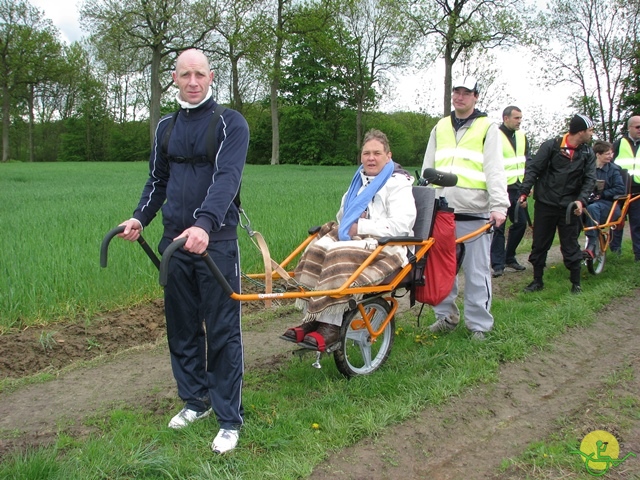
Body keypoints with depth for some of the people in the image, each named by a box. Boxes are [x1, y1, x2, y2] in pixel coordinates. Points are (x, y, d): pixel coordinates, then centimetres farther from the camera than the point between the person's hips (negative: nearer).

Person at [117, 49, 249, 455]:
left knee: (223, 332, -1)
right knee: (182, 328, 12)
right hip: (174, 240, 6)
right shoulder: (166, 127, 14)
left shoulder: (230, 123, -5)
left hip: (217, 241, -5)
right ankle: (195, 401, 29)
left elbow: (227, 178, -19)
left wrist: (204, 224, -34)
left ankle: (230, 420, 8)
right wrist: (140, 217, 3)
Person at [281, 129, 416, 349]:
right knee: (317, 248, -20)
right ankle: (311, 319, -23)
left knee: (340, 255, -32)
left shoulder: (398, 183, -3)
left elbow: (401, 224, -16)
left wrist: (360, 227, -16)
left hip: (386, 246, -7)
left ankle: (331, 326, -31)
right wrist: (346, 227, 4)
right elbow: (343, 217, 30)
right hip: (356, 239, 7)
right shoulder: (360, 181, 20)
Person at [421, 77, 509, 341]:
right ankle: (446, 315, 23)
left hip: (474, 213, -4)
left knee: (477, 272, 0)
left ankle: (479, 324, 10)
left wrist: (499, 205, -16)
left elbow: (495, 170, -6)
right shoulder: (440, 128, 17)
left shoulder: (487, 128, 3)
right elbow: (427, 169, 19)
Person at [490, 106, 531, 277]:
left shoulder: (521, 136, 12)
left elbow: (527, 160, 20)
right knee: (498, 227, -4)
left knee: (520, 223, 10)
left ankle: (509, 258, 24)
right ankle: (497, 264, 3)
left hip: (519, 188, 7)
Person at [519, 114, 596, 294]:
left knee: (570, 246, 5)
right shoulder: (551, 146, -5)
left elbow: (590, 179, -1)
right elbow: (533, 169, -6)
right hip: (545, 203, -1)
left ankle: (576, 283, 18)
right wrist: (524, 192, -16)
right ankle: (537, 281, 20)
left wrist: (581, 200, -17)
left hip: (569, 206, 1)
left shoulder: (588, 153, 5)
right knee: (539, 244, 7)